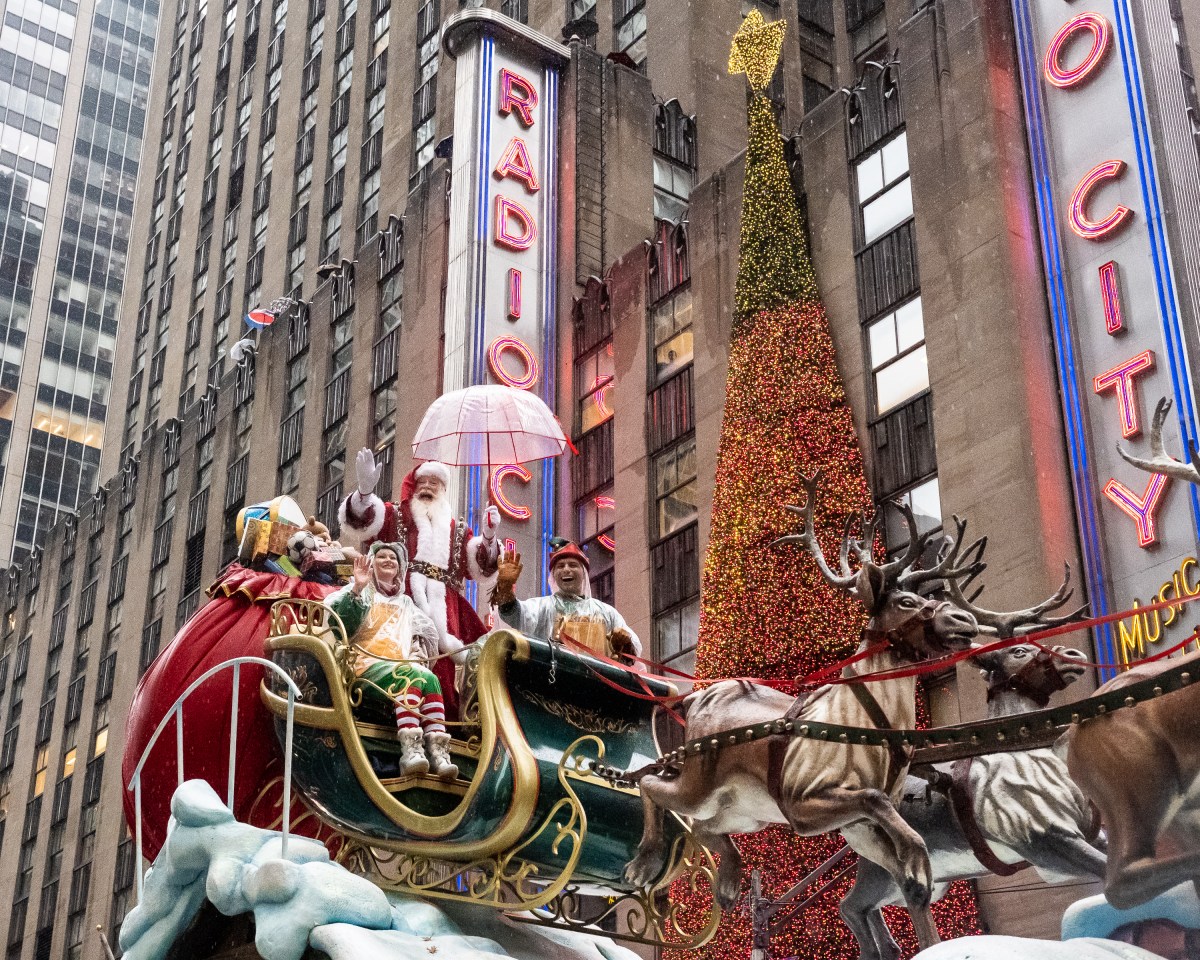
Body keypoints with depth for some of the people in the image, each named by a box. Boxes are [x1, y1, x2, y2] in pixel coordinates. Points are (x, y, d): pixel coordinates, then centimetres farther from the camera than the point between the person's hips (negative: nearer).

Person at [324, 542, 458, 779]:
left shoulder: (405, 603, 31)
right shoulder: (363, 593, 18)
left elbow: (426, 636, 23)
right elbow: (341, 620, -3)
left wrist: (418, 656, 2)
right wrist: (356, 589, -15)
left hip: (403, 667, 4)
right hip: (367, 665, -4)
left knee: (430, 678, -33)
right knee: (411, 676, -37)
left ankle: (438, 754, -50)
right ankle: (410, 752, -54)